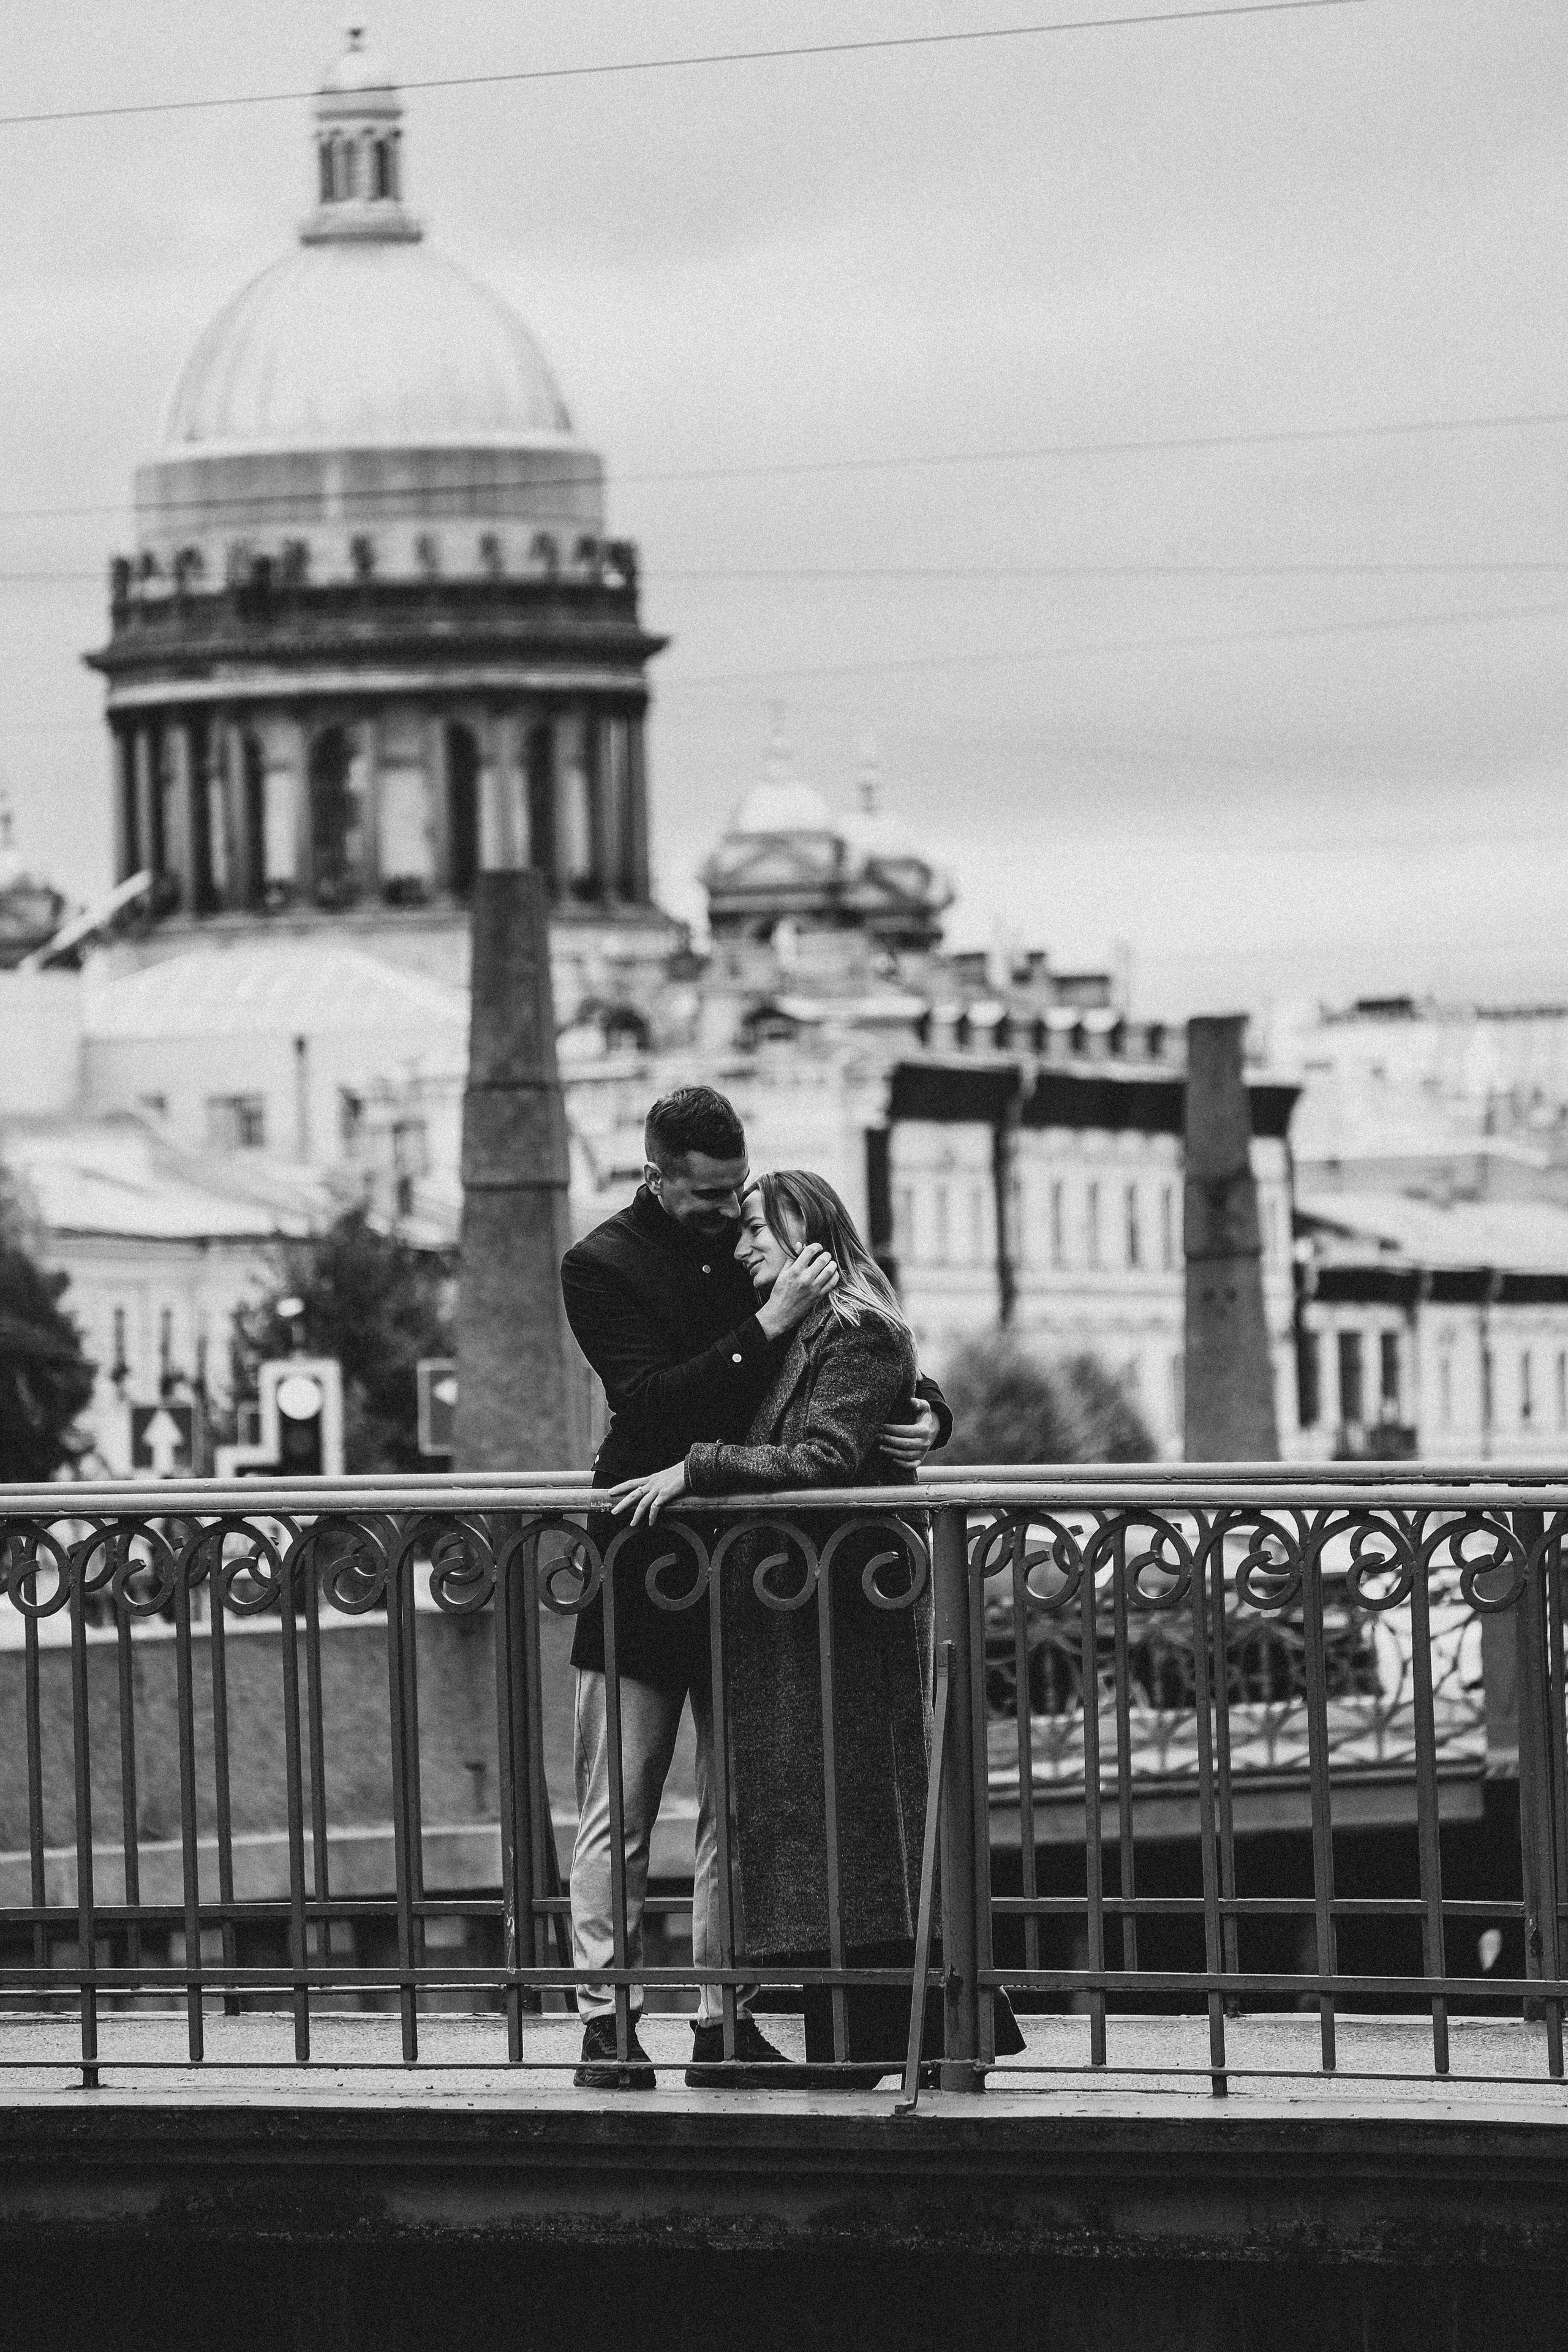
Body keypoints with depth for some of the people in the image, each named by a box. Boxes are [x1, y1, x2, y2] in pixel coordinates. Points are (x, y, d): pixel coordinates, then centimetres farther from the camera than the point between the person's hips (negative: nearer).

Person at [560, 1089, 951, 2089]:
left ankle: (725, 2018, 7)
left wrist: (927, 1416, -9)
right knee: (619, 1806, -3)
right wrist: (769, 1325, -25)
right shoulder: (603, 1267, -4)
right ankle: (606, 2017, -2)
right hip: (645, 1565, -4)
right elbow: (650, 1400, -18)